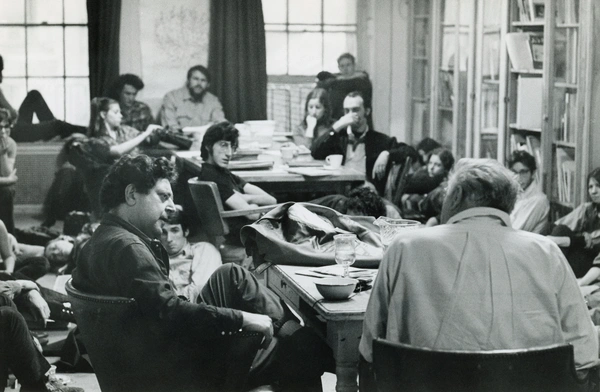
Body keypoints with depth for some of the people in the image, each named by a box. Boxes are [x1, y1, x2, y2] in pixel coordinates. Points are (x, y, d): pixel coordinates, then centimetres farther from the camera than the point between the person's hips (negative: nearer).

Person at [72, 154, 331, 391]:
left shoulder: (106, 240, 10)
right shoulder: (125, 247, -22)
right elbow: (168, 313, -29)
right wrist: (242, 318, -23)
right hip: (174, 369, -10)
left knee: (229, 277, 8)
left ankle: (290, 329, 9)